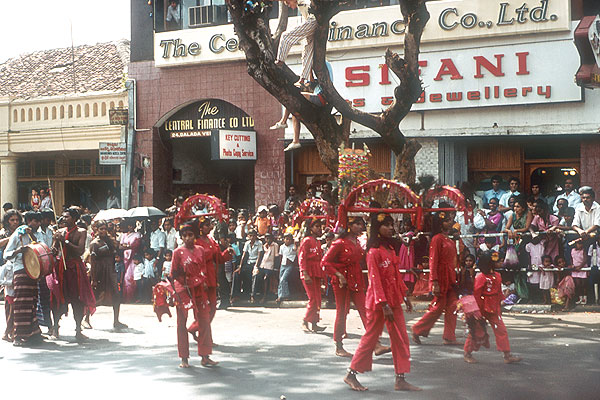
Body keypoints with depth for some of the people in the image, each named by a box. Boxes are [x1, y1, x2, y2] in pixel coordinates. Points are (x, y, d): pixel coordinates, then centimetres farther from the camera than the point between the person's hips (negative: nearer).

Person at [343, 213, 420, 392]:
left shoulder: (391, 248, 11)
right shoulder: (374, 251, -14)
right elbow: (375, 279, -17)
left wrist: (404, 296, 15)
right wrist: (384, 305, -21)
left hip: (394, 299, 8)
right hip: (378, 301, -8)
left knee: (401, 339, 6)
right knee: (371, 337, 1)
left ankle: (400, 380, 11)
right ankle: (351, 375, 14)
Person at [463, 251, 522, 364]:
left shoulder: (497, 276, 8)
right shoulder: (480, 277, -15)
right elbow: (476, 295, -15)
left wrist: (499, 307, 17)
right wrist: (479, 311, -15)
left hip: (494, 310, 6)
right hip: (482, 309, -6)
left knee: (501, 330, 2)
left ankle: (507, 355, 4)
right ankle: (467, 354, 18)